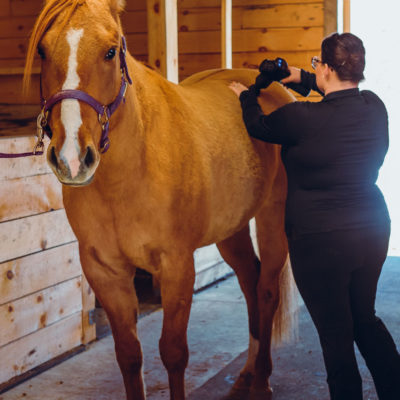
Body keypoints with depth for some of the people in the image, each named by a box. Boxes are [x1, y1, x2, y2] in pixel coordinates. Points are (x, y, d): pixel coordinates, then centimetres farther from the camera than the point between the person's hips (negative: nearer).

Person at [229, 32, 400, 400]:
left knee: (336, 334, 7)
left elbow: (258, 126, 0)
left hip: (320, 241, -6)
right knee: (365, 318, 24)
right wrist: (302, 79, 27)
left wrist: (247, 96, 20)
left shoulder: (303, 118, -20)